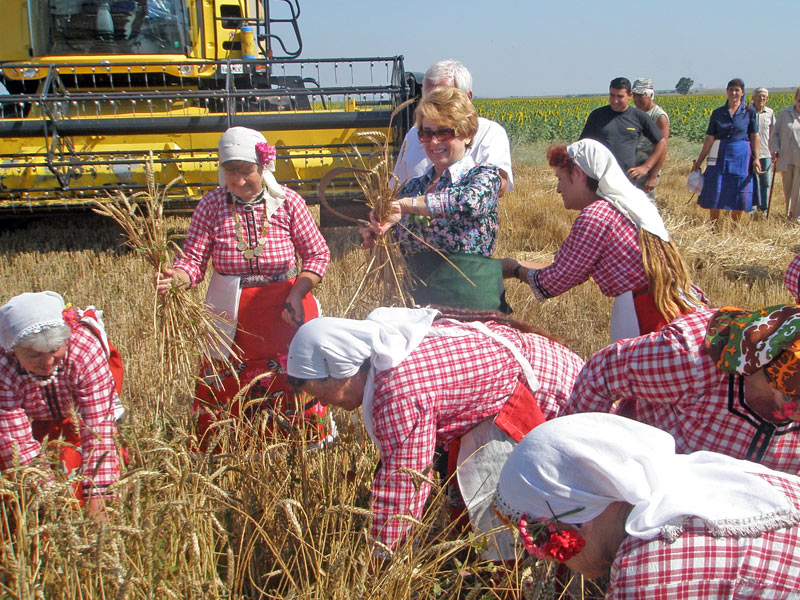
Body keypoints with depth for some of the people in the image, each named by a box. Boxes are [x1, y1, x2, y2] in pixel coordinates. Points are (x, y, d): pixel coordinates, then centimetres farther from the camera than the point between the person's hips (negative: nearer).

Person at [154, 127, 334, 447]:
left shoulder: (287, 202, -6)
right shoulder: (212, 205, -5)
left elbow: (318, 254, -1)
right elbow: (193, 258, -9)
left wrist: (296, 296, -13)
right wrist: (175, 277, -32)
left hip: (284, 312, 0)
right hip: (232, 318, 1)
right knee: (222, 395, 5)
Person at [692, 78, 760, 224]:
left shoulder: (749, 112, 3)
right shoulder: (717, 113, 7)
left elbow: (755, 137, 1)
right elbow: (709, 139, 7)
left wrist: (756, 159, -10)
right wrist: (699, 161, 3)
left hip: (742, 157, -1)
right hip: (721, 157, 1)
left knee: (739, 194, 2)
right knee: (714, 194, 0)